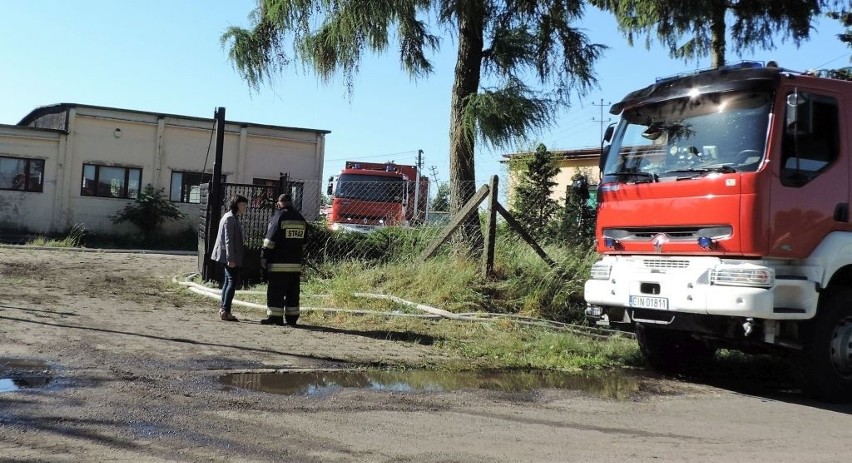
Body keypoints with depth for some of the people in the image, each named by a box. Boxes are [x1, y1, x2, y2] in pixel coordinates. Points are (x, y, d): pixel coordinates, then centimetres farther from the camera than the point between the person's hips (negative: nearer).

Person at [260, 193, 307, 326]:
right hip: (296, 263, 6)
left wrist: (264, 256, -7)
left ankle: (275, 317, -1)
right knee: (292, 292, 9)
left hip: (278, 263, -6)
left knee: (275, 291, -1)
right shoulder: (301, 219, 13)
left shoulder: (278, 217, -9)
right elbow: (303, 242, 19)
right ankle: (292, 318, 11)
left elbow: (270, 240, -12)